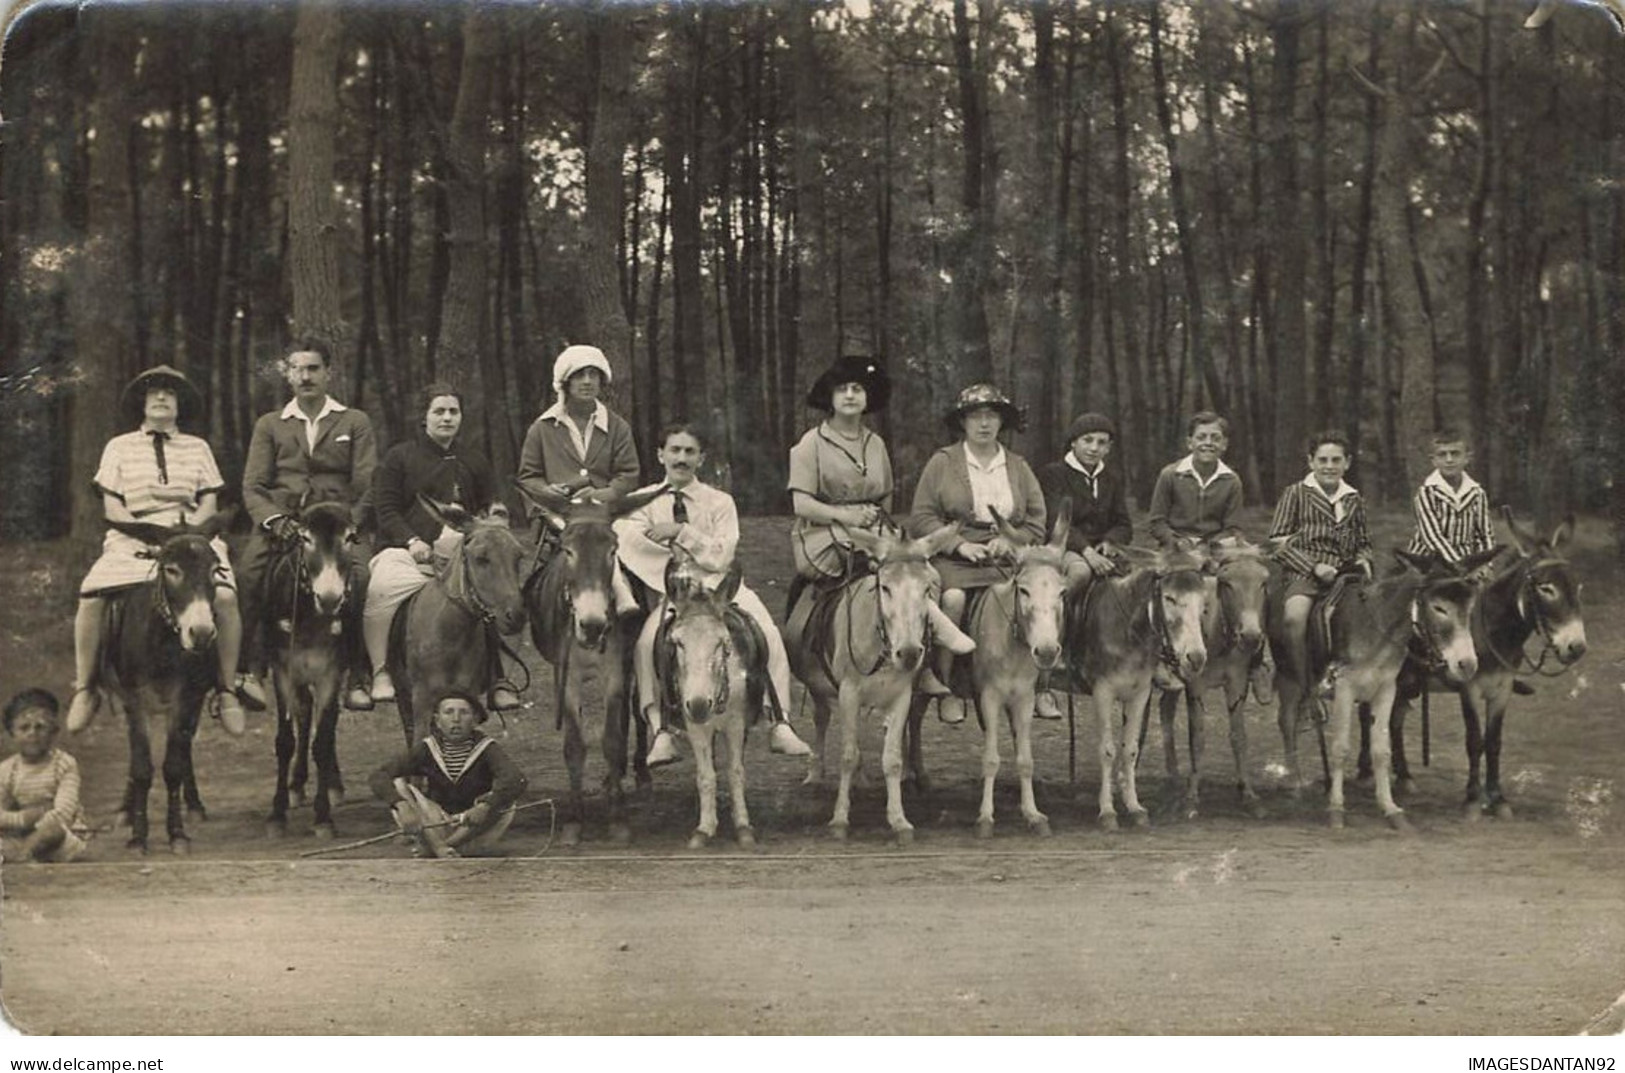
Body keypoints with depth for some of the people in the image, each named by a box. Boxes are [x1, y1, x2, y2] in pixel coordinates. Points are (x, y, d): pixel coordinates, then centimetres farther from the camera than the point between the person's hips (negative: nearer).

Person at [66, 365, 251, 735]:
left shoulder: (198, 448, 18)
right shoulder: (119, 448, 15)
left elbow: (209, 503, 10)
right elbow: (112, 507, 7)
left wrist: (188, 532, -10)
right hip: (133, 539, 0)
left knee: (225, 596, -30)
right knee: (90, 596, -26)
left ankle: (228, 689, -17)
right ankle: (84, 689, -9)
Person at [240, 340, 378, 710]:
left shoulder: (355, 423, 17)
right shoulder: (269, 425, 21)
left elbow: (367, 487, 7)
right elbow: (252, 487, 11)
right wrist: (274, 519, -10)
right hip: (281, 523, 1)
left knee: (358, 576, -32)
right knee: (248, 574, -30)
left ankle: (358, 678, -25)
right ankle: (251, 669, -25)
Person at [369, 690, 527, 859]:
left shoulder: (486, 750, -10)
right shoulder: (427, 750, -5)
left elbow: (517, 780, -29)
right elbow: (379, 776, -15)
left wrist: (486, 807, -45)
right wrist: (402, 806, -35)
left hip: (473, 830, -1)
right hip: (435, 828, 1)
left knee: (504, 802, -28)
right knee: (398, 785, -17)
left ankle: (427, 849, -27)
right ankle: (440, 849, -34)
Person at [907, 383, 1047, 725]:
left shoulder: (1018, 467, 16)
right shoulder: (942, 462, 7)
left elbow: (1037, 523, 14)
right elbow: (921, 518, 0)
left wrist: (1011, 541, -7)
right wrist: (960, 545, -13)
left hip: (1007, 555, 3)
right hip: (953, 557, -2)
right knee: (953, 597, -34)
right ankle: (946, 688, -22)